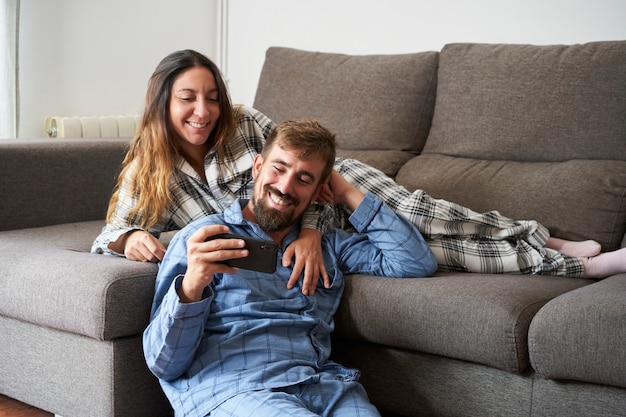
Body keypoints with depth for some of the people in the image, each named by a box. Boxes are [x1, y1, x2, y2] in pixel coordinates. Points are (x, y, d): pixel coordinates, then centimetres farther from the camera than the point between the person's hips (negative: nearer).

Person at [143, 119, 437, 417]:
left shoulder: (329, 244, 22)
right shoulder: (201, 239, 6)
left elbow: (417, 263, 12)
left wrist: (348, 195, 15)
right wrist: (190, 288, -22)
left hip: (325, 384, 5)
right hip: (232, 390, -4)